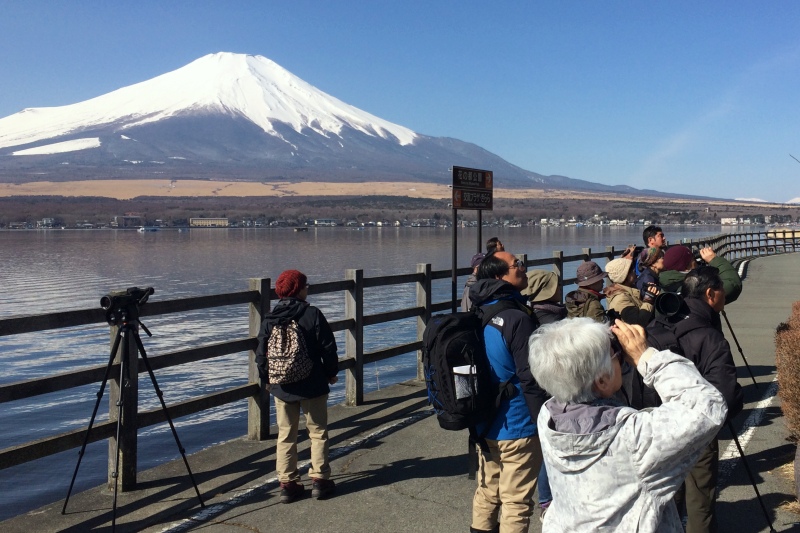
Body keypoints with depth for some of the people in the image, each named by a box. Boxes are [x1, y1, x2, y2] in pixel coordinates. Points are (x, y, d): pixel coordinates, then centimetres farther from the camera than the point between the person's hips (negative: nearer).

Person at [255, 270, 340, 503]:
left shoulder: (269, 319, -1)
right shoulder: (313, 314, -11)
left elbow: (261, 355, 3)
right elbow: (328, 348, -9)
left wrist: (267, 379, 18)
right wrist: (332, 373, 6)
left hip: (282, 387, 3)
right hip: (313, 386, -3)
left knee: (285, 435, 10)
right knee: (318, 432, 10)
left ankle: (287, 484, 11)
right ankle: (319, 480, 10)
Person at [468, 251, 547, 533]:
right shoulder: (517, 318, -20)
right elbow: (530, 379, -20)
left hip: (484, 423, 8)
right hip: (517, 428, -8)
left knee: (487, 493, 19)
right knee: (516, 502, 3)